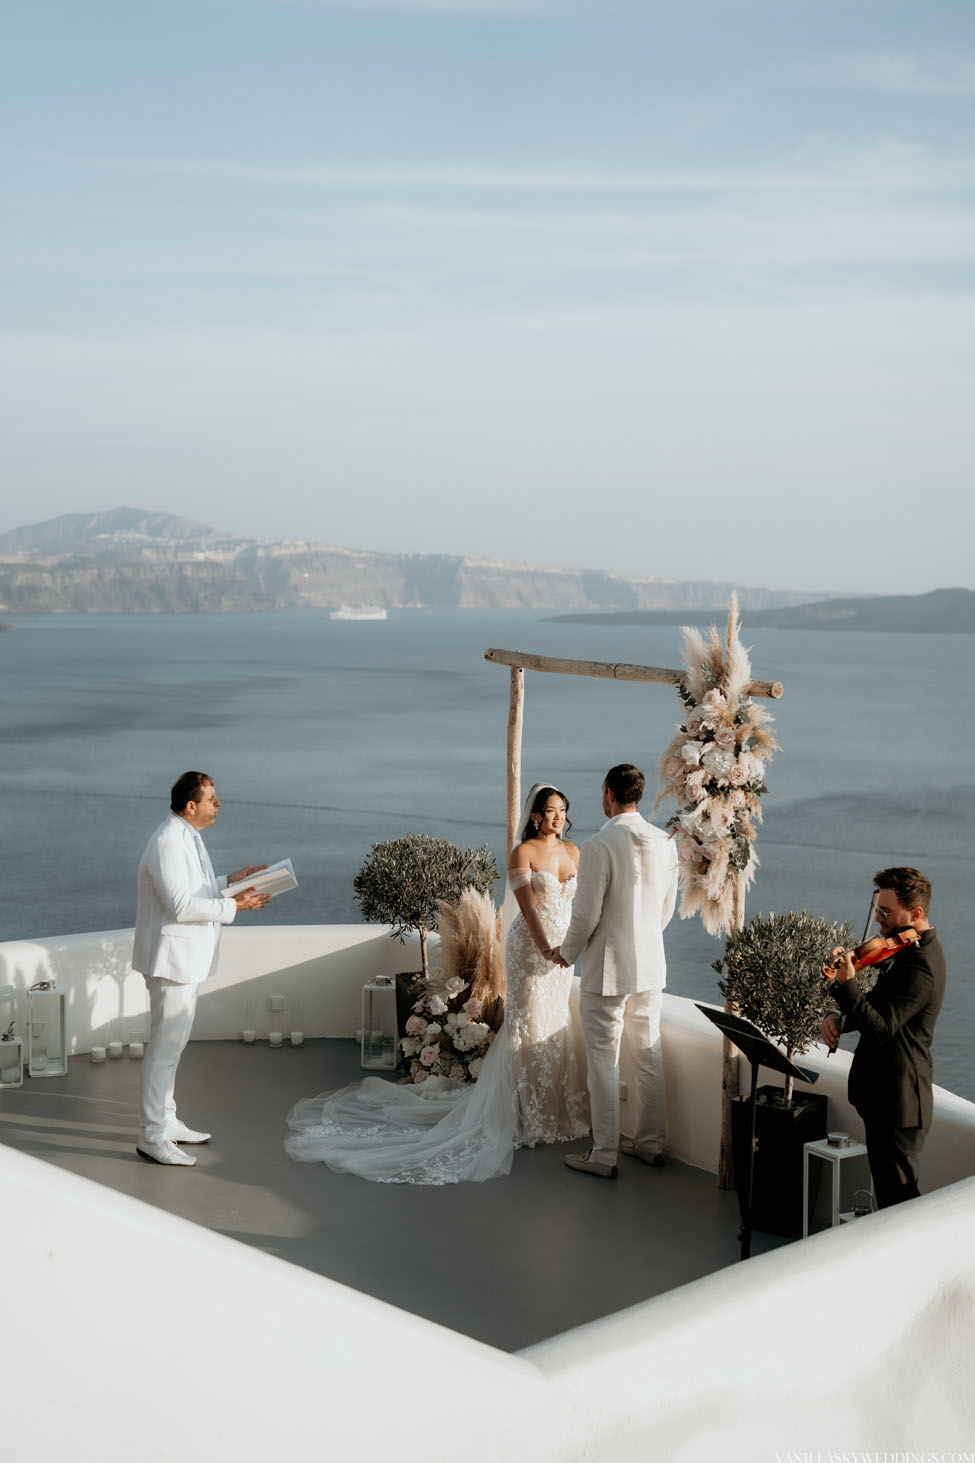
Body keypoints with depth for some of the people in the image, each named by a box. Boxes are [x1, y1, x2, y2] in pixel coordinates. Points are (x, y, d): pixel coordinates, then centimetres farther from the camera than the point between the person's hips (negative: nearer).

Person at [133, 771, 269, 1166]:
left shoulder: (187, 836, 12)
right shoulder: (167, 843, -21)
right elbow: (181, 906, -26)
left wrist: (230, 881, 11)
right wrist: (233, 905, -20)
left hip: (188, 958, 11)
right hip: (172, 957, -11)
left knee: (172, 1043, 18)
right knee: (165, 1044, -6)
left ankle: (165, 1121, 28)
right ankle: (152, 1136, 0)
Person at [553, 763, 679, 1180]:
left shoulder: (599, 846, -18)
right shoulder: (665, 843, 2)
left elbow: (586, 915, -15)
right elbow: (666, 910, 11)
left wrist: (567, 952, 3)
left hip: (607, 969, -6)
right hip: (651, 965, 6)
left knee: (603, 1062, 2)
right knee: (648, 1055, 16)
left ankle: (604, 1155, 8)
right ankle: (650, 1142, 27)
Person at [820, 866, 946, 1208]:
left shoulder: (920, 964, -23)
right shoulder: (912, 950, 10)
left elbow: (880, 1028, -29)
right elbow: (879, 1009, 18)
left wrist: (847, 983, -37)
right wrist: (840, 1018, 0)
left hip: (898, 1103, -11)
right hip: (886, 1095, 11)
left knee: (897, 1197, -4)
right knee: (889, 1194, 19)